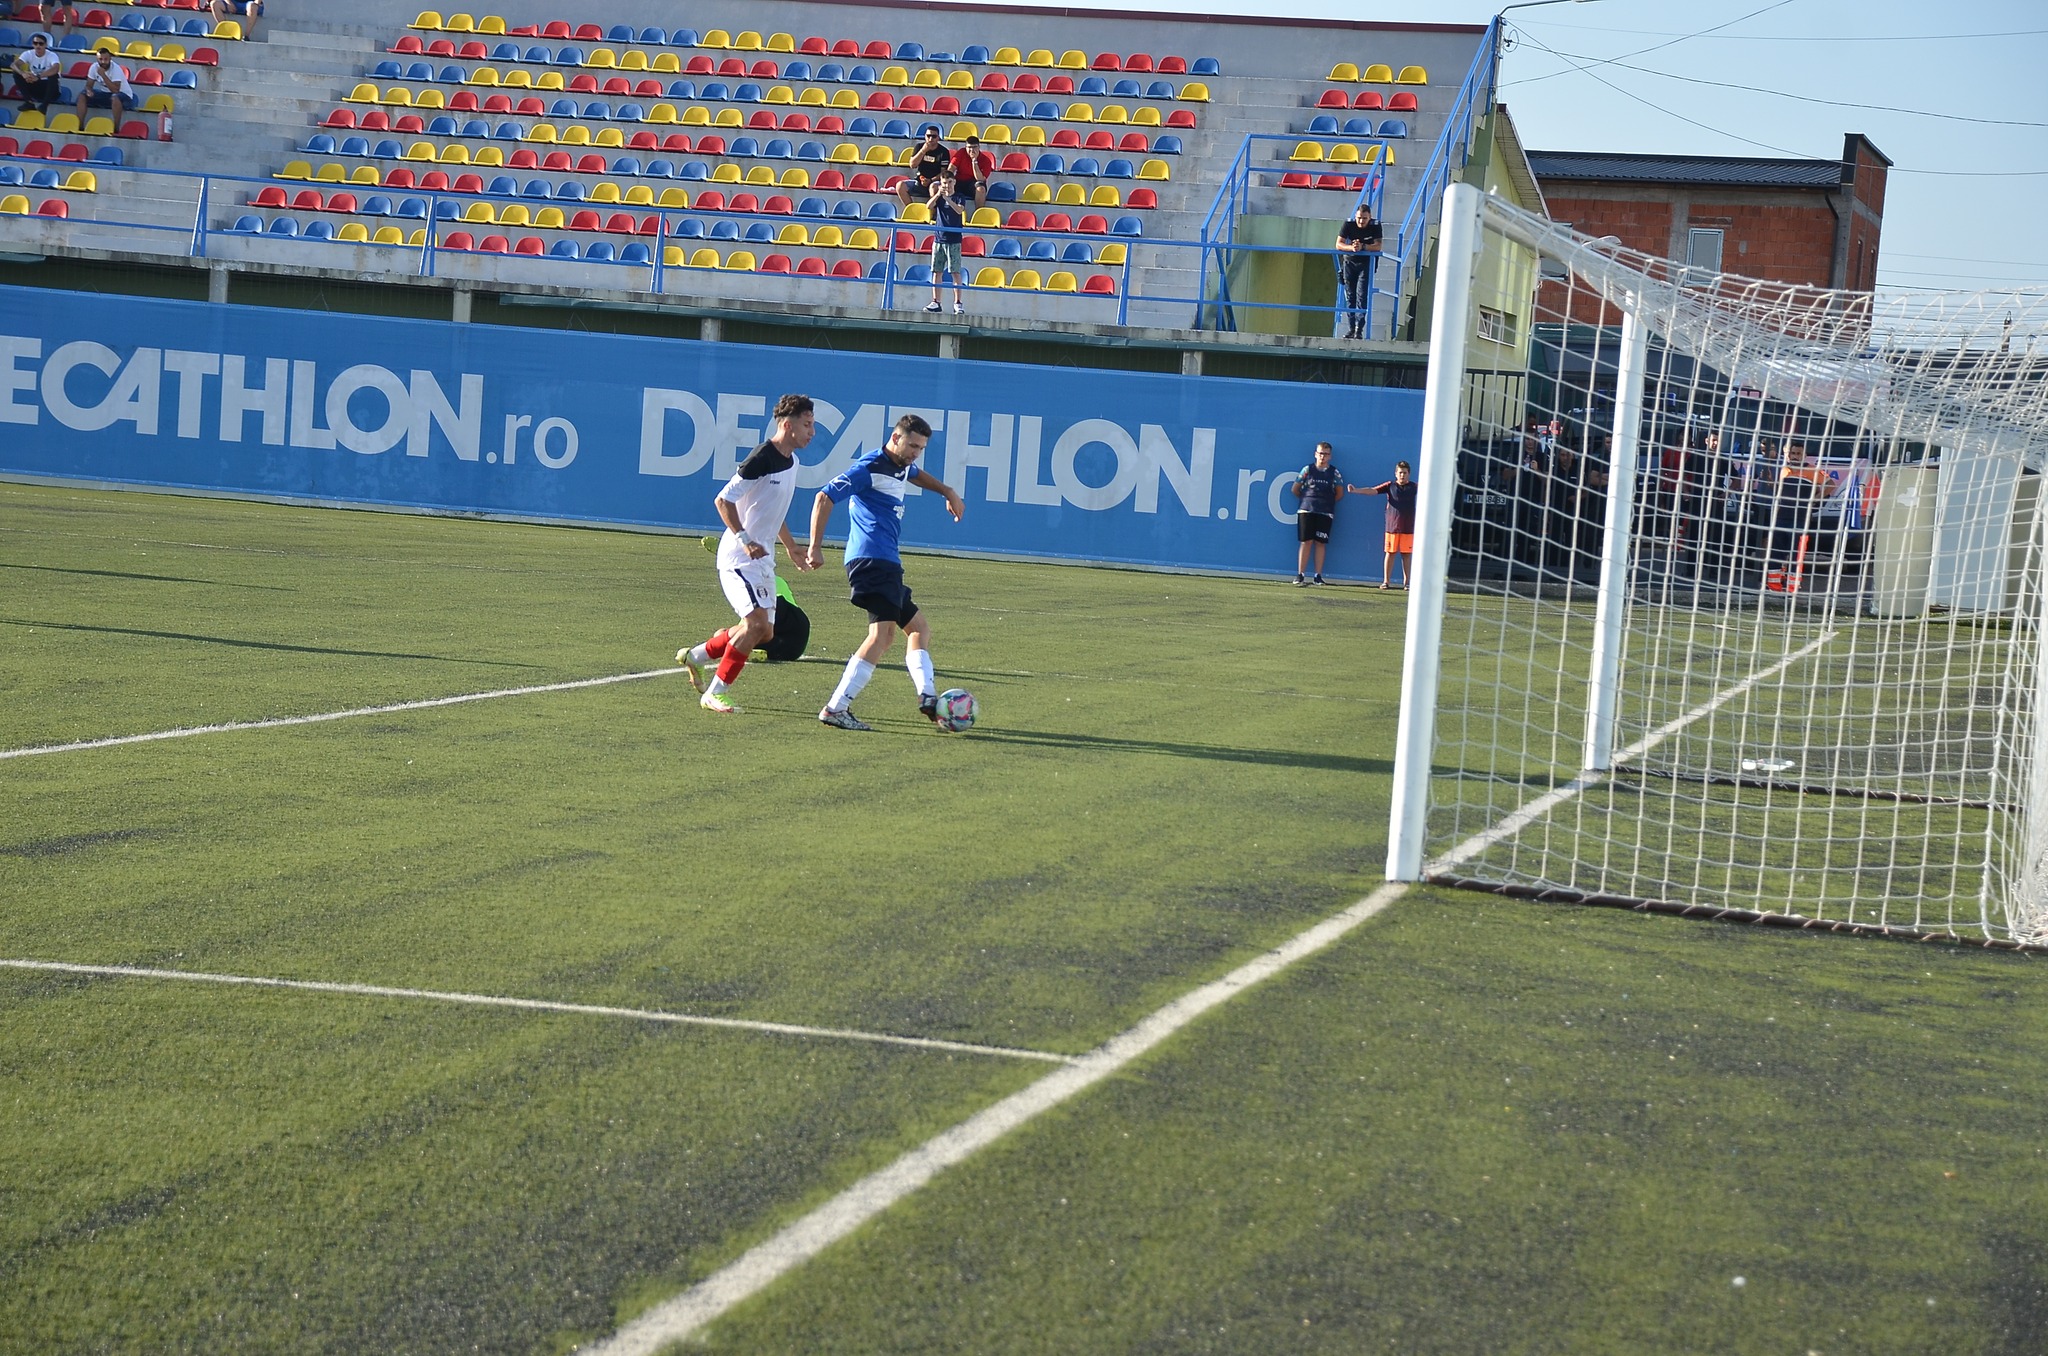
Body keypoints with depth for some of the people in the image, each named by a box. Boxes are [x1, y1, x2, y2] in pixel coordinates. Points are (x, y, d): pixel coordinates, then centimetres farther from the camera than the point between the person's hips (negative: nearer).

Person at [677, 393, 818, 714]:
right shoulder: (761, 459, -17)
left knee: (764, 633, 8)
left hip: (762, 559, 9)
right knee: (757, 624, -19)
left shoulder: (791, 461, 12)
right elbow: (722, 501, -17)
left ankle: (695, 656, 26)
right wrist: (745, 540, -25)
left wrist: (792, 548, 27)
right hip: (739, 557, -9)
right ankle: (714, 694, -10)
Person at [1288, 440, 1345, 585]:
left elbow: (1339, 494, 13)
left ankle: (1318, 577, 3)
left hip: (1325, 513, 0)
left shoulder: (1334, 472, 6)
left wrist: (1328, 502, 9)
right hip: (1307, 510, 0)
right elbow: (1295, 489, 11)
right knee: (1306, 542, -3)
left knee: (1320, 543, 0)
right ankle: (1300, 575, -3)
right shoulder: (1307, 469, 5)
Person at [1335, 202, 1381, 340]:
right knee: (1349, 295, 4)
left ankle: (1359, 329, -12)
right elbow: (1339, 245, -16)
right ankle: (1352, 327, 11)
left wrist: (1362, 247, -34)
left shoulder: (1375, 226, -15)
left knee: (1362, 295, -11)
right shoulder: (1348, 224, -13)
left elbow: (1377, 246, -19)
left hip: (1366, 263, -2)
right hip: (1349, 261, 2)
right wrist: (1352, 248, -34)